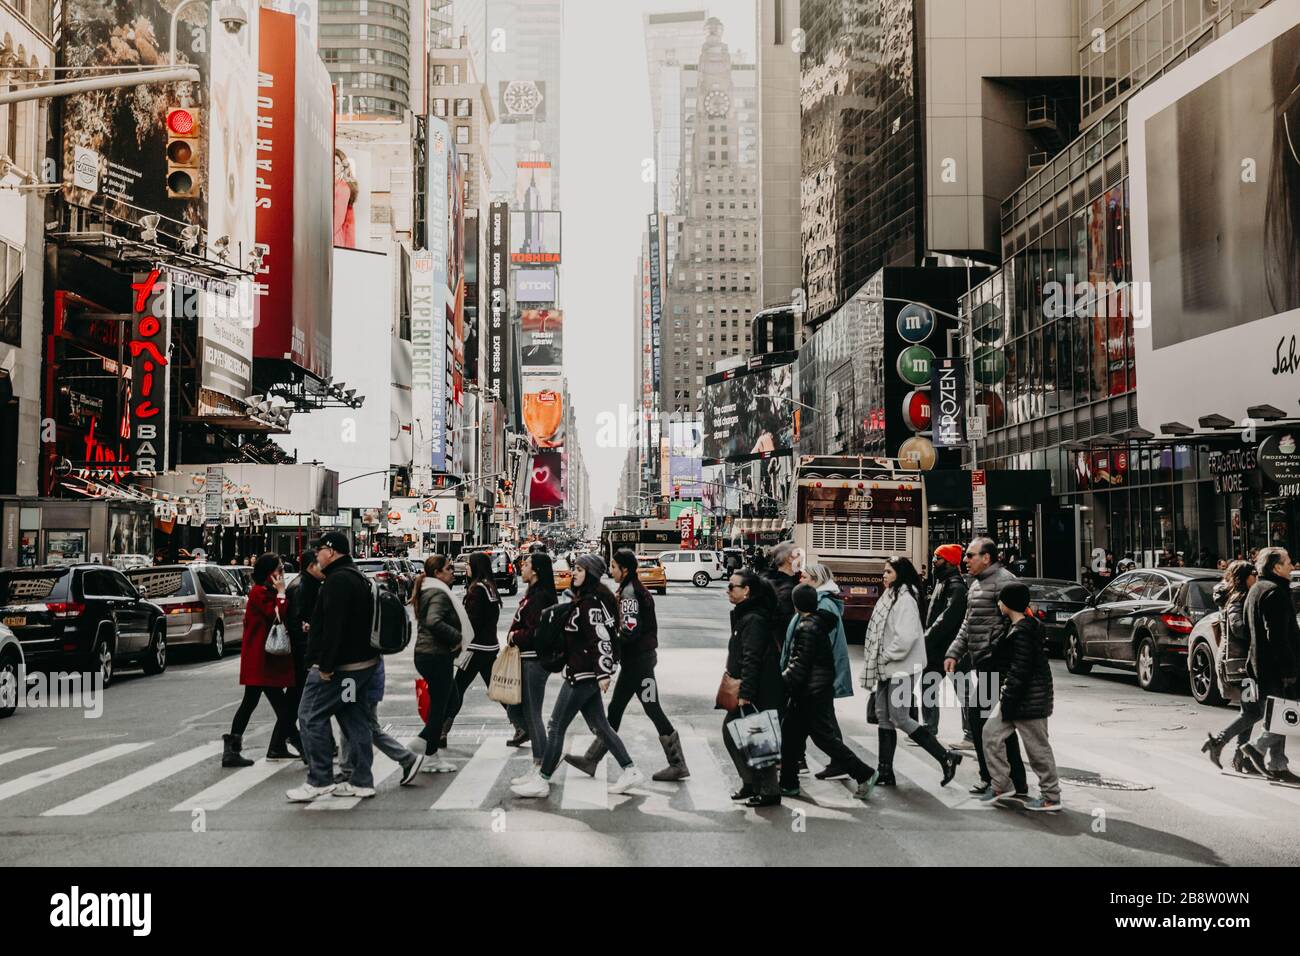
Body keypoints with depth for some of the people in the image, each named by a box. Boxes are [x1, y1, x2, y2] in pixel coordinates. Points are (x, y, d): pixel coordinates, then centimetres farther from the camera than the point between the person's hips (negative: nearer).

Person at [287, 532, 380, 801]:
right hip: (363, 661, 10)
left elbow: (333, 625, -23)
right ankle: (362, 781, 14)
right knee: (355, 720, 11)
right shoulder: (358, 578, 17)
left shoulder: (337, 580, -15)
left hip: (338, 665, -10)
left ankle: (320, 780, -4)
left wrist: (325, 665, -24)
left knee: (312, 716, -5)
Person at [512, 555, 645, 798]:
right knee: (600, 726, 13)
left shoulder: (591, 602, -16)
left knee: (557, 726, -3)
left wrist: (604, 673, -27)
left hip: (583, 674, -10)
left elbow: (601, 638, -23)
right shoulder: (583, 599, 15)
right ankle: (630, 771, 15)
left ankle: (541, 781, 4)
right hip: (585, 674, 10)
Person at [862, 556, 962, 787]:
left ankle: (946, 757, 1)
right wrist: (880, 661, 10)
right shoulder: (889, 597, 14)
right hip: (887, 668, 10)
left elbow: (905, 637, -24)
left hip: (901, 669, -10)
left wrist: (886, 655, -14)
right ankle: (885, 773, 15)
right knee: (883, 716, 9)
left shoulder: (905, 600, -15)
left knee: (899, 718, -9)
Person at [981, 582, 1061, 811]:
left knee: (1037, 745, 0)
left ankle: (1051, 797, 10)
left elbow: (1020, 671, -24)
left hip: (1028, 697, -10)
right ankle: (1001, 786, 16)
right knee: (991, 732, 10)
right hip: (1012, 694, 10)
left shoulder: (1022, 632, -21)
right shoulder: (1014, 628, 11)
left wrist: (1008, 700, -21)